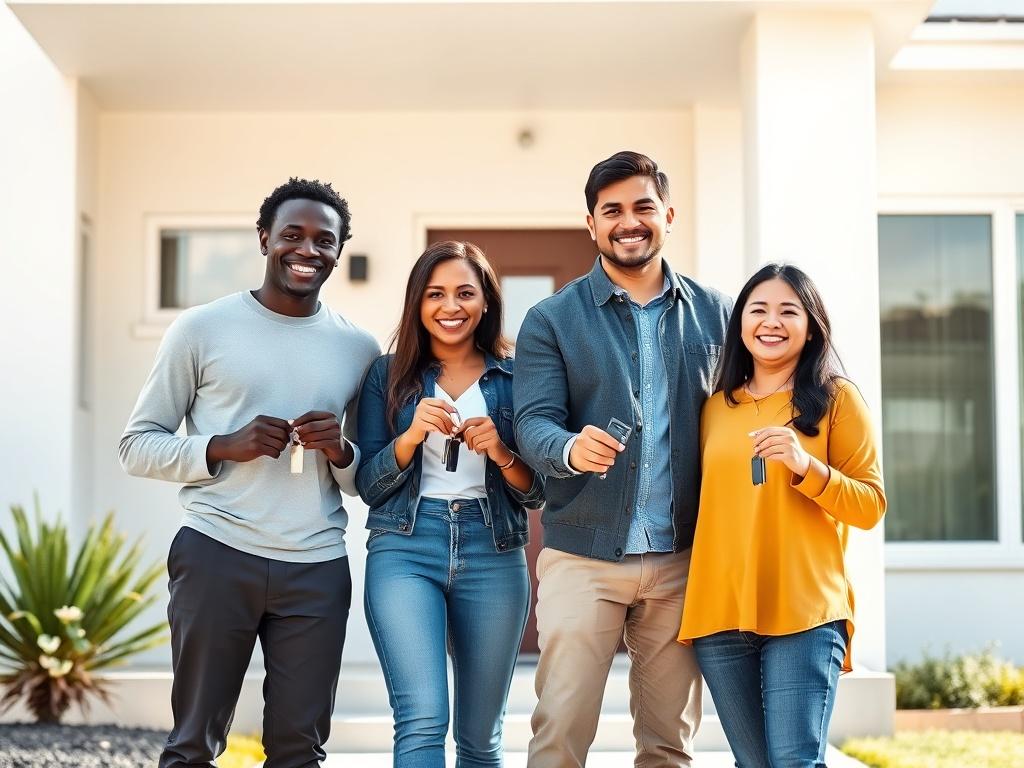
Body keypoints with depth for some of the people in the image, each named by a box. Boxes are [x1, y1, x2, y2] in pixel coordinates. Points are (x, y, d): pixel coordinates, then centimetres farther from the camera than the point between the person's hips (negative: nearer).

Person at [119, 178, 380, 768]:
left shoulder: (360, 349, 10)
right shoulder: (202, 330, 2)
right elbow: (138, 445, 3)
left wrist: (341, 453, -7)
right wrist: (223, 448, -13)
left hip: (318, 569, 2)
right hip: (216, 556, -2)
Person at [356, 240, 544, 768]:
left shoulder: (515, 377, 8)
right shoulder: (389, 375, 7)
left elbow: (537, 492, 8)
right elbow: (368, 486, 3)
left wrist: (501, 453, -12)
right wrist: (413, 433, -14)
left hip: (493, 556, 2)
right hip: (404, 551, -1)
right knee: (422, 721, -17)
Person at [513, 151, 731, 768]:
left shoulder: (715, 314, 9)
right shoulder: (552, 319, 3)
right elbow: (534, 422, -6)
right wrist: (572, 448, -30)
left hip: (683, 559, 2)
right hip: (582, 557, -2)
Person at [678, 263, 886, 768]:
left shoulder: (836, 398, 2)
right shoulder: (716, 406, 14)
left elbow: (871, 505, -1)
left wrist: (806, 467, -17)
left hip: (805, 611, -4)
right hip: (721, 611, 4)